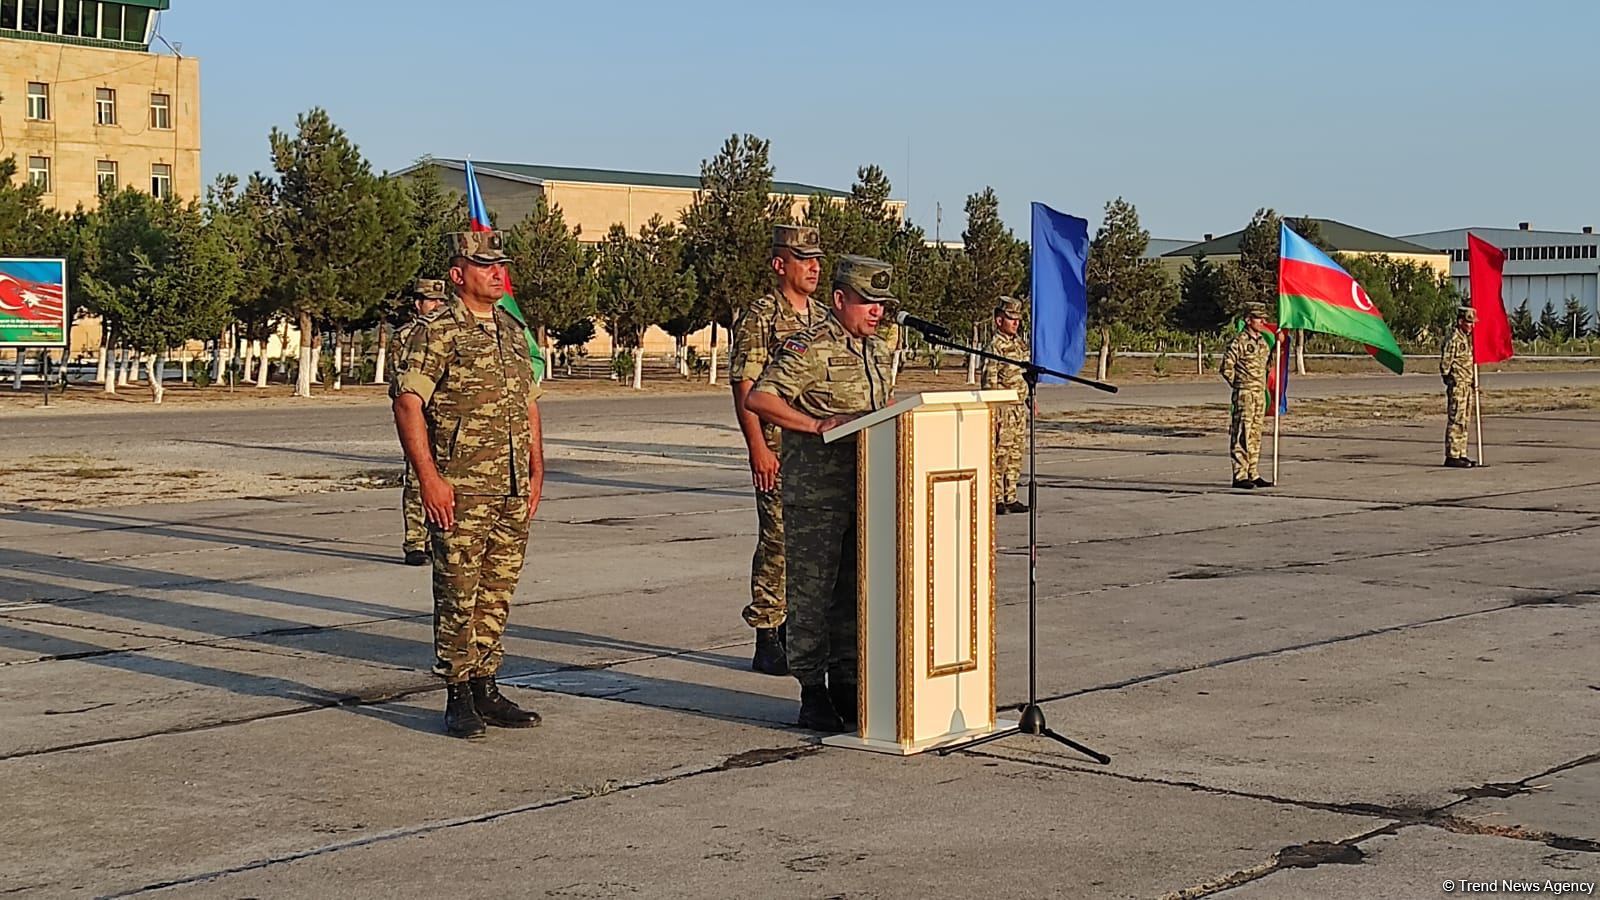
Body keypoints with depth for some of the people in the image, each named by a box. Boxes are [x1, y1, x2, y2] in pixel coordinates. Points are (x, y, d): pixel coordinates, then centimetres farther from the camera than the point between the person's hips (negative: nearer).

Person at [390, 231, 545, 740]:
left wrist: (537, 470, 15)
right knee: (458, 597, -2)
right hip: (460, 492, -7)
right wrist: (428, 477, -17)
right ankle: (458, 698, 5)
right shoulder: (436, 333, -7)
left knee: (497, 596, 11)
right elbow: (407, 403, -12)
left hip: (514, 491, 7)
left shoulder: (513, 331, 16)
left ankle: (485, 689, 19)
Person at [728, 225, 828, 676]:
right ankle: (767, 640, 2)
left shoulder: (824, 317, 15)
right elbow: (745, 389, -11)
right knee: (778, 540, -5)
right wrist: (758, 448, -18)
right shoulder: (760, 317, -6)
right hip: (779, 448, -7)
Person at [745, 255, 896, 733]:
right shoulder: (810, 348, -11)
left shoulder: (880, 351, 15)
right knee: (810, 592, -2)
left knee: (854, 591, 11)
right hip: (814, 492, -7)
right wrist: (818, 425, -22)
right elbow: (757, 399, -17)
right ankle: (812, 693, 4)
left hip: (866, 491, 8)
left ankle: (846, 684, 21)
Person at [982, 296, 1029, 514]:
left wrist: (1029, 400, 19)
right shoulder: (995, 346, -11)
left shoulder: (1020, 344, 14)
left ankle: (1010, 498, 16)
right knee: (1000, 454, -6)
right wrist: (994, 413, -19)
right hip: (1003, 408, -8)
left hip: (1020, 407, 8)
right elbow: (990, 380, -15)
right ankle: (996, 499, -3)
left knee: (1016, 455, 10)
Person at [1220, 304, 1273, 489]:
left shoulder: (1262, 342, 13)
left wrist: (1263, 388, 16)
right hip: (1245, 395, -8)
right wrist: (1240, 386, -6)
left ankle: (1253, 474, 15)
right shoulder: (1239, 342, -12)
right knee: (1242, 436, -6)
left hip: (1260, 395, 8)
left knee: (1255, 436, 11)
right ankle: (1240, 476, -5)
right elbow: (1226, 368, -13)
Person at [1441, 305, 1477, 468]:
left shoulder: (1468, 338, 16)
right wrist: (1449, 380, -15)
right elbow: (1445, 363, -15)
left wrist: (1474, 381, 20)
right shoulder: (1453, 339, -13)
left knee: (1464, 421, 12)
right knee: (1455, 421, -9)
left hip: (1467, 385, 10)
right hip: (1457, 385, -10)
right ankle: (1452, 456, -8)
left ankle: (1461, 455, 17)